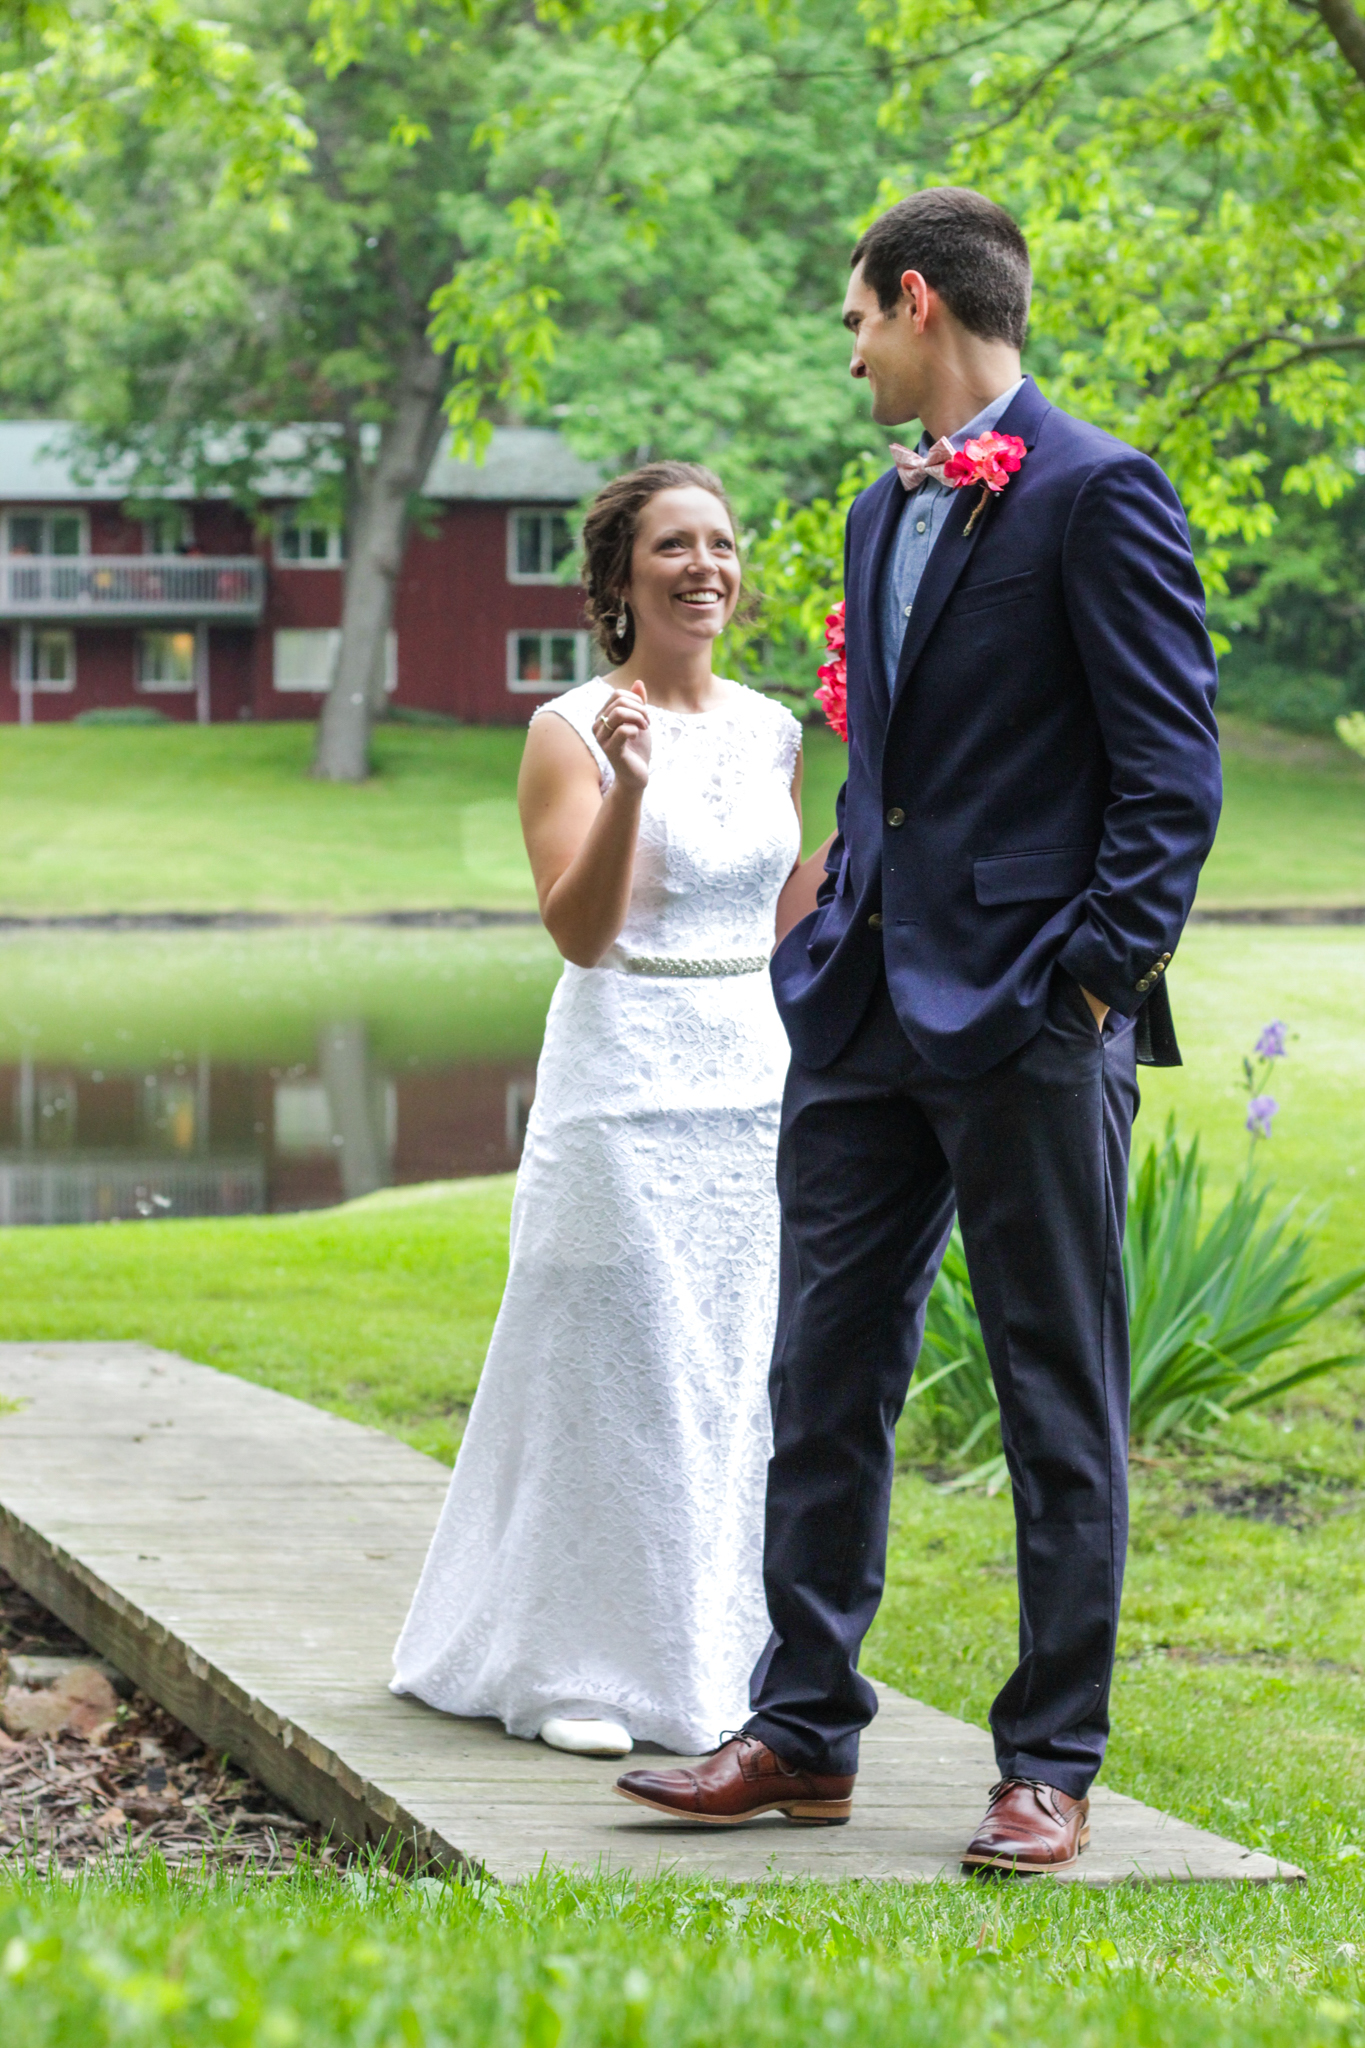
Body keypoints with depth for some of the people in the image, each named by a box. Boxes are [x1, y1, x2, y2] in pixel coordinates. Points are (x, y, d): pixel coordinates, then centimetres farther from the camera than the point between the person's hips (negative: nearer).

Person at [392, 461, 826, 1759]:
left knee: (740, 1377, 8)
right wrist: (628, 785, -28)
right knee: (614, 1373, -3)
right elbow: (580, 931, -15)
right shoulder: (574, 730, -6)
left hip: (756, 1080, 6)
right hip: (626, 1089, -6)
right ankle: (575, 1671, 5)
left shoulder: (769, 730, 11)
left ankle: (718, 1661, 17)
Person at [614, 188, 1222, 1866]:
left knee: (1059, 1404, 1)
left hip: (1026, 1020, -8)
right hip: (867, 1008, 8)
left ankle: (1050, 1769, 7)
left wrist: (1098, 979, -16)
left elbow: (1172, 771, -11)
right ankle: (804, 1731, 18)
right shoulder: (884, 514, 17)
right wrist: (839, 936, 13)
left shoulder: (1096, 496, -8)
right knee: (824, 1381, 10)